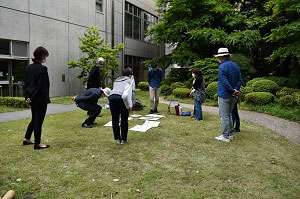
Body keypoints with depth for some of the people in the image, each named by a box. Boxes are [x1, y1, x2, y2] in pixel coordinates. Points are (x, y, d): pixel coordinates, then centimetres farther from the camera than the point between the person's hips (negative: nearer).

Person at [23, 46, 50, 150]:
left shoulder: (29, 67, 8)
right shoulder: (42, 68, -16)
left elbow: (26, 83, 11)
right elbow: (41, 86, -17)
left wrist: (28, 96, 13)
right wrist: (32, 97, -8)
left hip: (32, 98, 8)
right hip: (40, 99, -8)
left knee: (34, 119, 22)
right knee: (39, 121, 2)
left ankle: (27, 139, 32)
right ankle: (37, 144, 12)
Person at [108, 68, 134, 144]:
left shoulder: (116, 80, 30)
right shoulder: (129, 80, 11)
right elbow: (127, 94, -5)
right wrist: (129, 106, -2)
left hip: (112, 97, 5)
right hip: (121, 98, -4)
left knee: (115, 119, 15)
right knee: (124, 120, 11)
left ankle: (117, 139, 23)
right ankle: (123, 139, 17)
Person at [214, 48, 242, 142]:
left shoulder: (222, 67, -15)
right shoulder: (236, 66, 10)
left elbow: (225, 82, -21)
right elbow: (239, 80, 5)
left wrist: (233, 91, -12)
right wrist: (236, 90, -5)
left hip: (224, 95, -8)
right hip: (233, 96, 8)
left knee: (224, 116, 0)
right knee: (229, 115, 18)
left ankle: (225, 136, 6)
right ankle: (230, 134, 24)